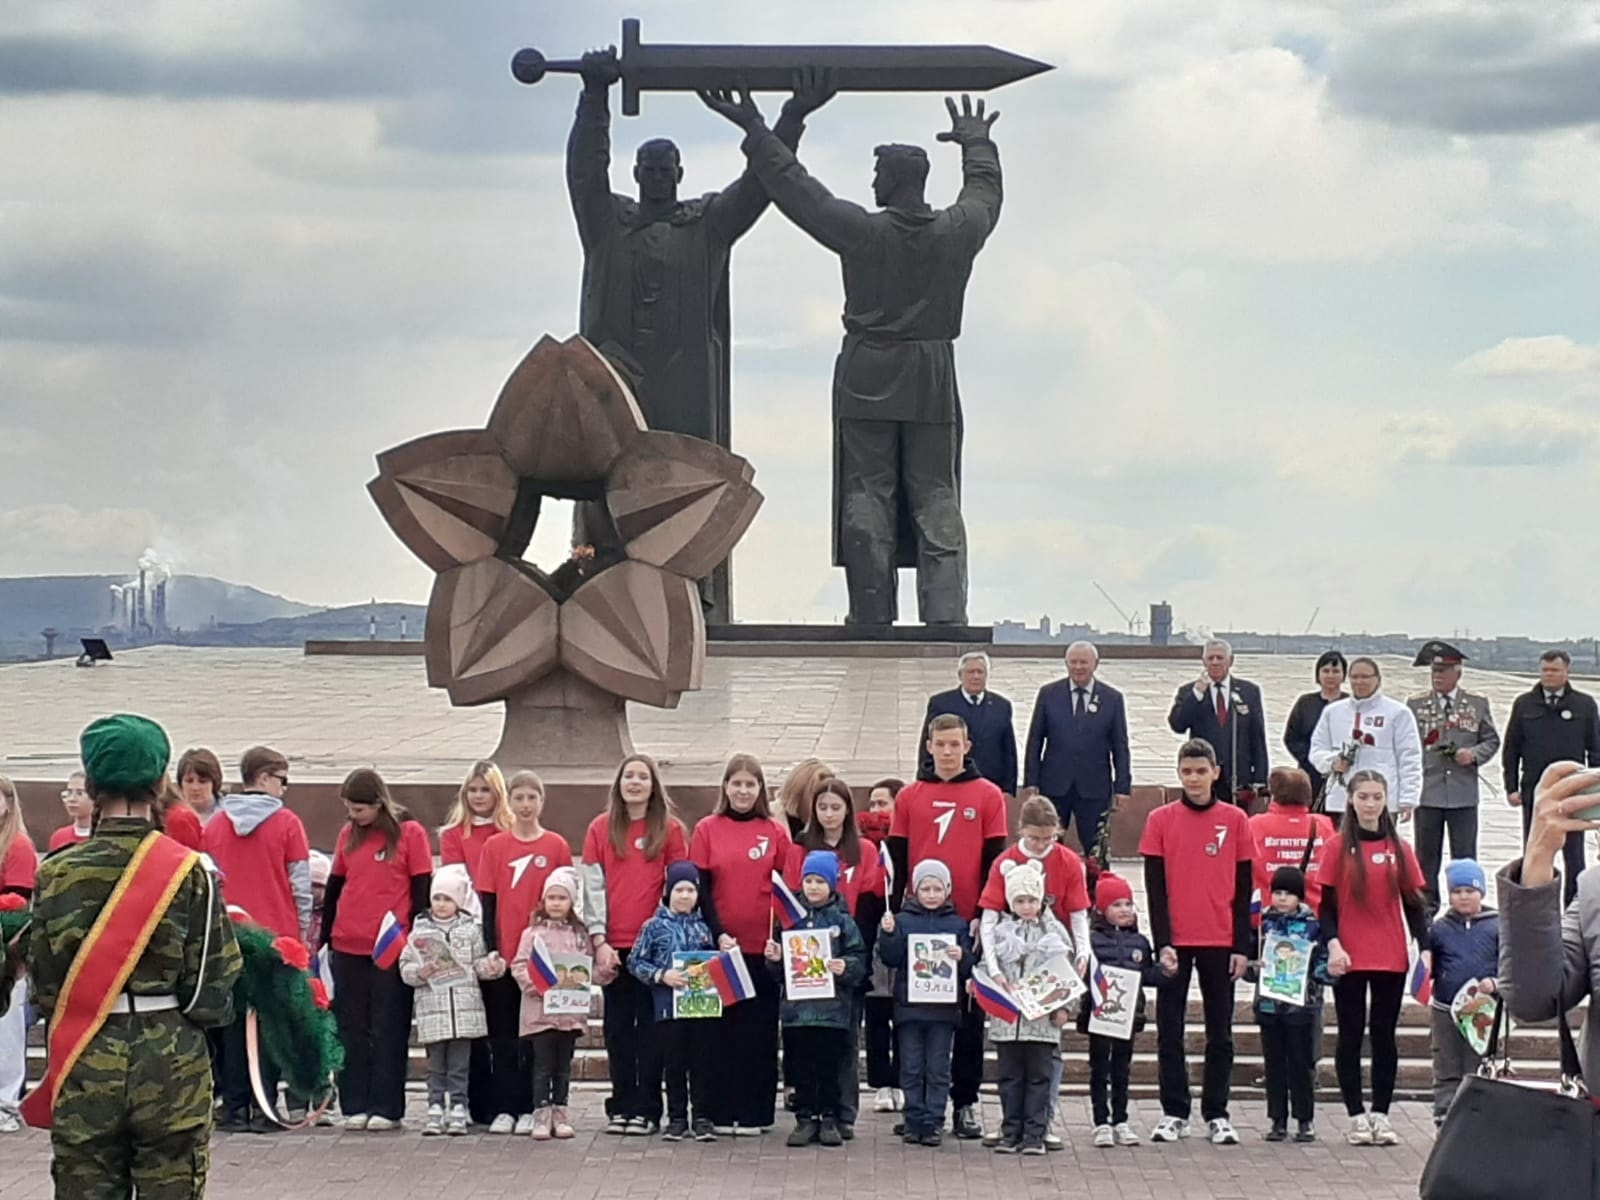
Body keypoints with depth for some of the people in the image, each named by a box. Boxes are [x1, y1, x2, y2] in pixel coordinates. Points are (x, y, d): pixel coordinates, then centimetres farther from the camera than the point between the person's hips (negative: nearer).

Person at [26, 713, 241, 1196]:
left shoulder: (57, 872, -4)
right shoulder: (190, 871, -7)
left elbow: (43, 981, 0)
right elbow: (213, 988, -5)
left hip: (83, 1069, 1)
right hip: (171, 1065, -1)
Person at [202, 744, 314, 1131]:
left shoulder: (215, 824, 6)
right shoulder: (286, 823, -4)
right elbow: (301, 885, -2)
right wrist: (303, 933, 7)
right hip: (277, 937, -3)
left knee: (233, 1023, 8)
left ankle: (234, 1108, 7)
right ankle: (262, 1109, -2)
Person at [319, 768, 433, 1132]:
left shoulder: (410, 833, -3)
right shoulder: (348, 835, 10)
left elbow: (422, 890, -3)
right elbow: (334, 887, 16)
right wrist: (324, 935, 14)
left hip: (392, 948, -4)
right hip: (347, 948, 4)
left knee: (389, 1031, 1)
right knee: (352, 1030, 7)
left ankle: (387, 1108, 5)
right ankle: (355, 1106, 12)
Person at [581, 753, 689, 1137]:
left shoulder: (670, 829, 3)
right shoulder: (601, 828, 7)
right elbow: (593, 886, 3)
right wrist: (599, 941, -4)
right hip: (613, 945, 2)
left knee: (651, 1026, 0)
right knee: (618, 1027, 5)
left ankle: (646, 1108, 5)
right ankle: (620, 1106, 10)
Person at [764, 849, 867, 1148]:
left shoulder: (842, 920, 2)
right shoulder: (792, 917, 7)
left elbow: (859, 960, -2)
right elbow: (777, 971, 12)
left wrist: (846, 968, -21)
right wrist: (774, 959, -10)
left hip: (833, 1008, -2)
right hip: (797, 1007, 2)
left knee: (830, 1065, 3)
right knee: (802, 1066, 6)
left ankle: (829, 1118, 12)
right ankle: (805, 1118, 12)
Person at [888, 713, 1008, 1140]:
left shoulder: (988, 796, 2)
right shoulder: (910, 797, 6)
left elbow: (994, 859, 1)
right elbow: (897, 860, 7)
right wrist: (895, 913, 0)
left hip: (969, 924, -1)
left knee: (969, 1016, 3)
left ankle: (965, 1103, 9)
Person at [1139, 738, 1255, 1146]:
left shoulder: (1235, 820, 2)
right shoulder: (1161, 820, 1)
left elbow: (1244, 888, 4)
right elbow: (1155, 887, 0)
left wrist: (1242, 945, -1)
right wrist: (1163, 943, -8)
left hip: (1220, 942, 0)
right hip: (1175, 942, 0)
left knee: (1220, 1032, 6)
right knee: (1169, 1031, 3)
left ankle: (1217, 1115, 14)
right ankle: (1174, 1113, 11)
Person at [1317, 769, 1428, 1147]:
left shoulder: (1399, 850, 6)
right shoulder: (1338, 847, -1)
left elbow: (1413, 904, 8)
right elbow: (1326, 904, -1)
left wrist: (1424, 947, -2)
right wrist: (1333, 944, -14)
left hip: (1391, 959, 2)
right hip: (1350, 959, -2)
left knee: (1384, 1037, 5)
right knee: (1351, 1036, 3)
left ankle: (1380, 1114, 9)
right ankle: (1356, 1116, 7)